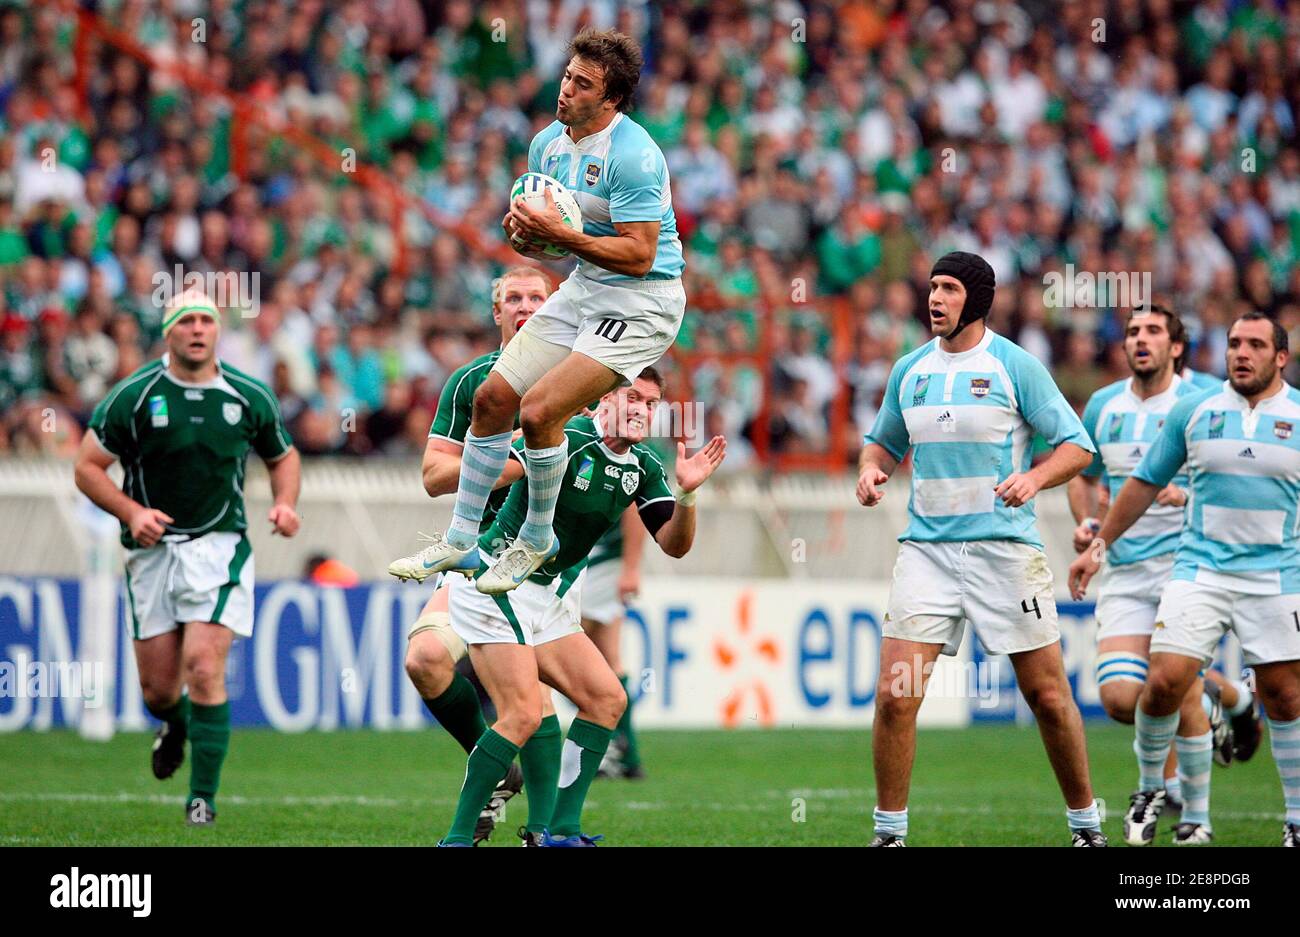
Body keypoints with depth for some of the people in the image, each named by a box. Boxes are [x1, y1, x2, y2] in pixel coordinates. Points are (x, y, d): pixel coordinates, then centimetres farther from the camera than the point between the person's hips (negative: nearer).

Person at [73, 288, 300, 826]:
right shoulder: (133, 396, -5)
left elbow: (283, 455, 18)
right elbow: (87, 466, 0)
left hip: (220, 548, -1)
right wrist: (132, 512, -15)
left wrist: (285, 503, -1)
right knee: (158, 688, 4)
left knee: (204, 667, -17)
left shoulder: (250, 397, 1)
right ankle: (176, 727, 43)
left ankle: (203, 797, -8)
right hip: (153, 551, 1)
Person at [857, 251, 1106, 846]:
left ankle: (1085, 823, 16)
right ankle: (889, 831, 1)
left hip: (1005, 546, -3)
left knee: (1046, 695, 0)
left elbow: (1077, 446, -2)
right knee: (895, 695, -9)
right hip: (927, 546, 3)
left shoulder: (1014, 365, -3)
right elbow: (884, 440, 24)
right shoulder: (909, 370, 10)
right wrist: (871, 467, 1)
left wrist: (1033, 478, -21)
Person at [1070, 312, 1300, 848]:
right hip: (1200, 569, 1)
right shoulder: (1194, 411, 5)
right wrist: (1099, 545, 17)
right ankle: (1149, 788, 11)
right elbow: (1146, 482, 15)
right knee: (1166, 679, -13)